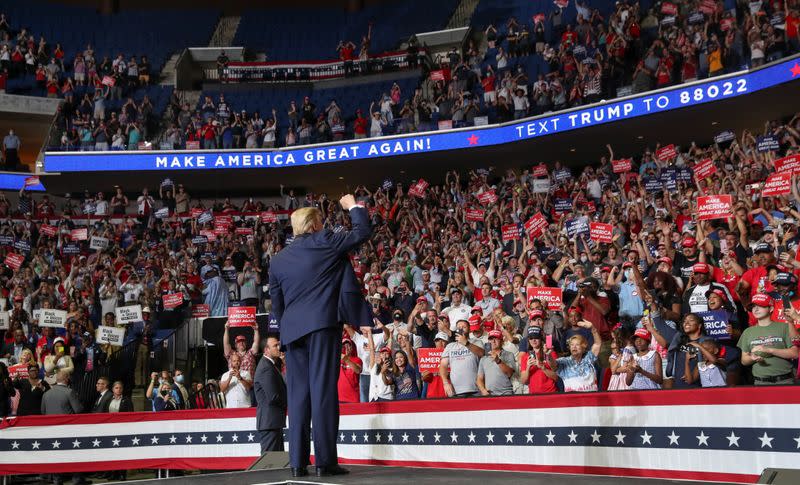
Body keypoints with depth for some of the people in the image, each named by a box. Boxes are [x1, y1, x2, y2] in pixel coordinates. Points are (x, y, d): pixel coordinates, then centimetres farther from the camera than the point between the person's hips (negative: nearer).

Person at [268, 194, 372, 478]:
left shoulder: (277, 260, 16)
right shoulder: (324, 241, 1)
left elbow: (277, 304, 18)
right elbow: (362, 231, 6)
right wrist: (353, 206, 21)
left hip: (293, 330, 5)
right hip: (323, 324, -5)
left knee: (298, 395, 6)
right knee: (323, 389, -5)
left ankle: (297, 463, 6)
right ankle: (325, 460, -6)